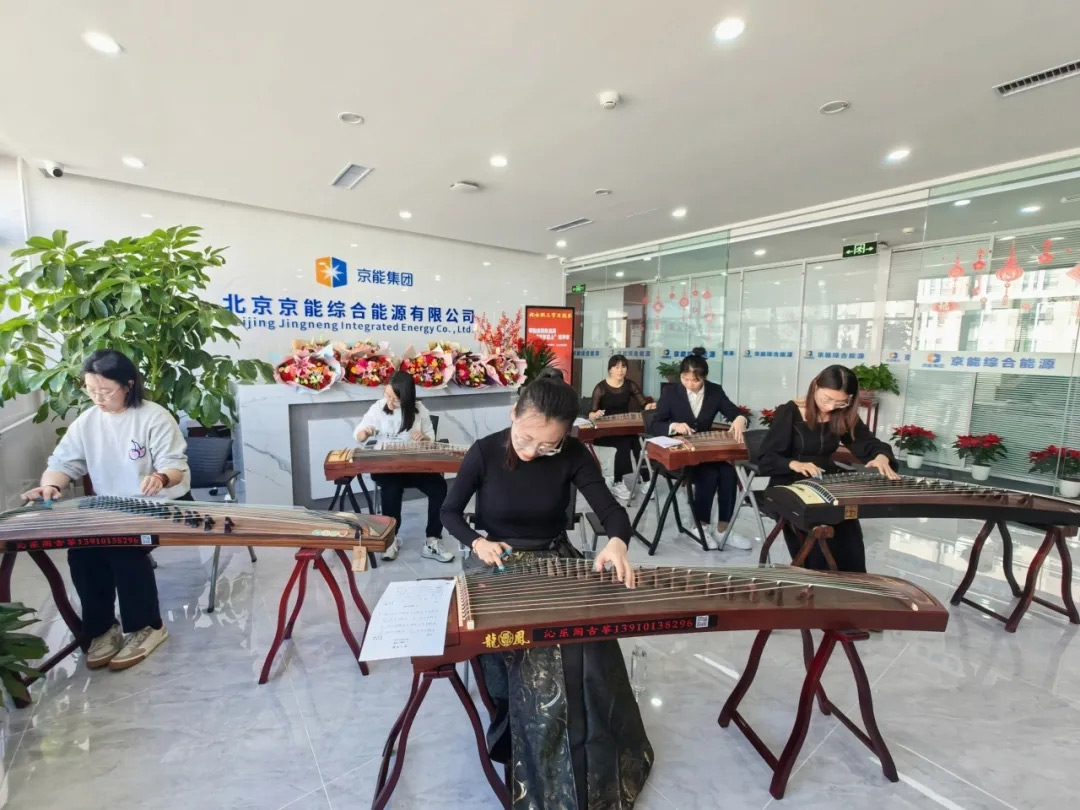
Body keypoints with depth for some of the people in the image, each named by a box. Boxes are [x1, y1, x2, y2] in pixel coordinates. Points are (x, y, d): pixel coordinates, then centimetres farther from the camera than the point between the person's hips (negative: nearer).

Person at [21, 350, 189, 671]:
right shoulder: (86, 422, 4)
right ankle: (101, 628, 2)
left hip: (163, 505, -5)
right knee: (80, 549, -18)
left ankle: (147, 627, -9)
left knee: (125, 547, -27)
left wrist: (161, 478, -41)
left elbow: (175, 466, -17)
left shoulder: (154, 417, -13)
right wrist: (50, 485, -20)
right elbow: (63, 463, 3)